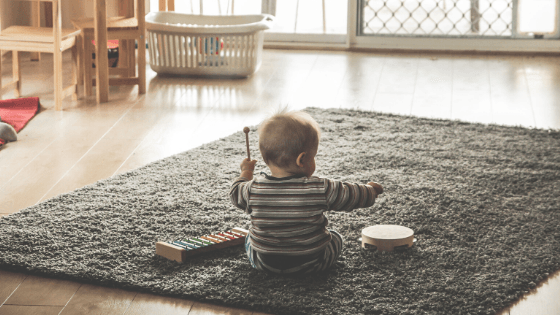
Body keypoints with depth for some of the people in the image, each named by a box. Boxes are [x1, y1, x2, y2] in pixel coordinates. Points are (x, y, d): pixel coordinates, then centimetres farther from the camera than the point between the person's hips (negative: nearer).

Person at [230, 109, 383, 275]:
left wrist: (246, 172, 27)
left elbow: (236, 193, 7)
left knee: (250, 238, 32)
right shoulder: (321, 190, -21)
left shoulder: (254, 189, -15)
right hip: (311, 264, -1)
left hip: (263, 263, 2)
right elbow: (354, 196, -7)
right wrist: (371, 189, 15)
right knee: (336, 238, 27)